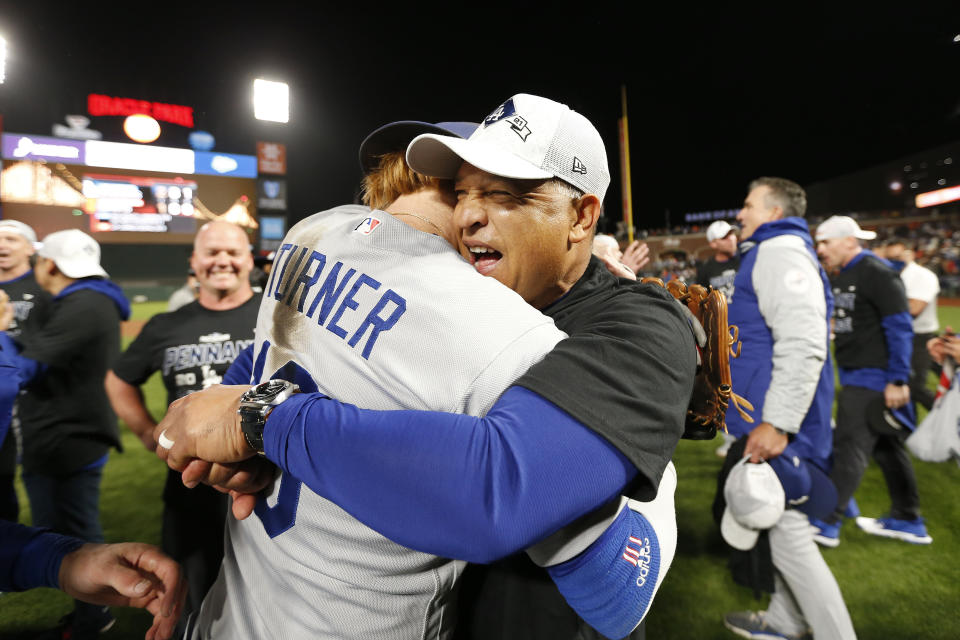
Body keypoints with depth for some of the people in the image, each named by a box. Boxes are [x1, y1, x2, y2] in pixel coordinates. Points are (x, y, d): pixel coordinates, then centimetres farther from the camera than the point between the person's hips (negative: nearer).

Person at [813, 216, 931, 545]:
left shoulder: (876, 273, -13)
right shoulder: (841, 276, 14)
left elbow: (900, 327, -17)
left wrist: (898, 380, -20)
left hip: (873, 378, -10)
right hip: (856, 377, 10)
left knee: (850, 447, -7)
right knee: (887, 447, 17)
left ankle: (827, 524, -1)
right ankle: (908, 521, 30)